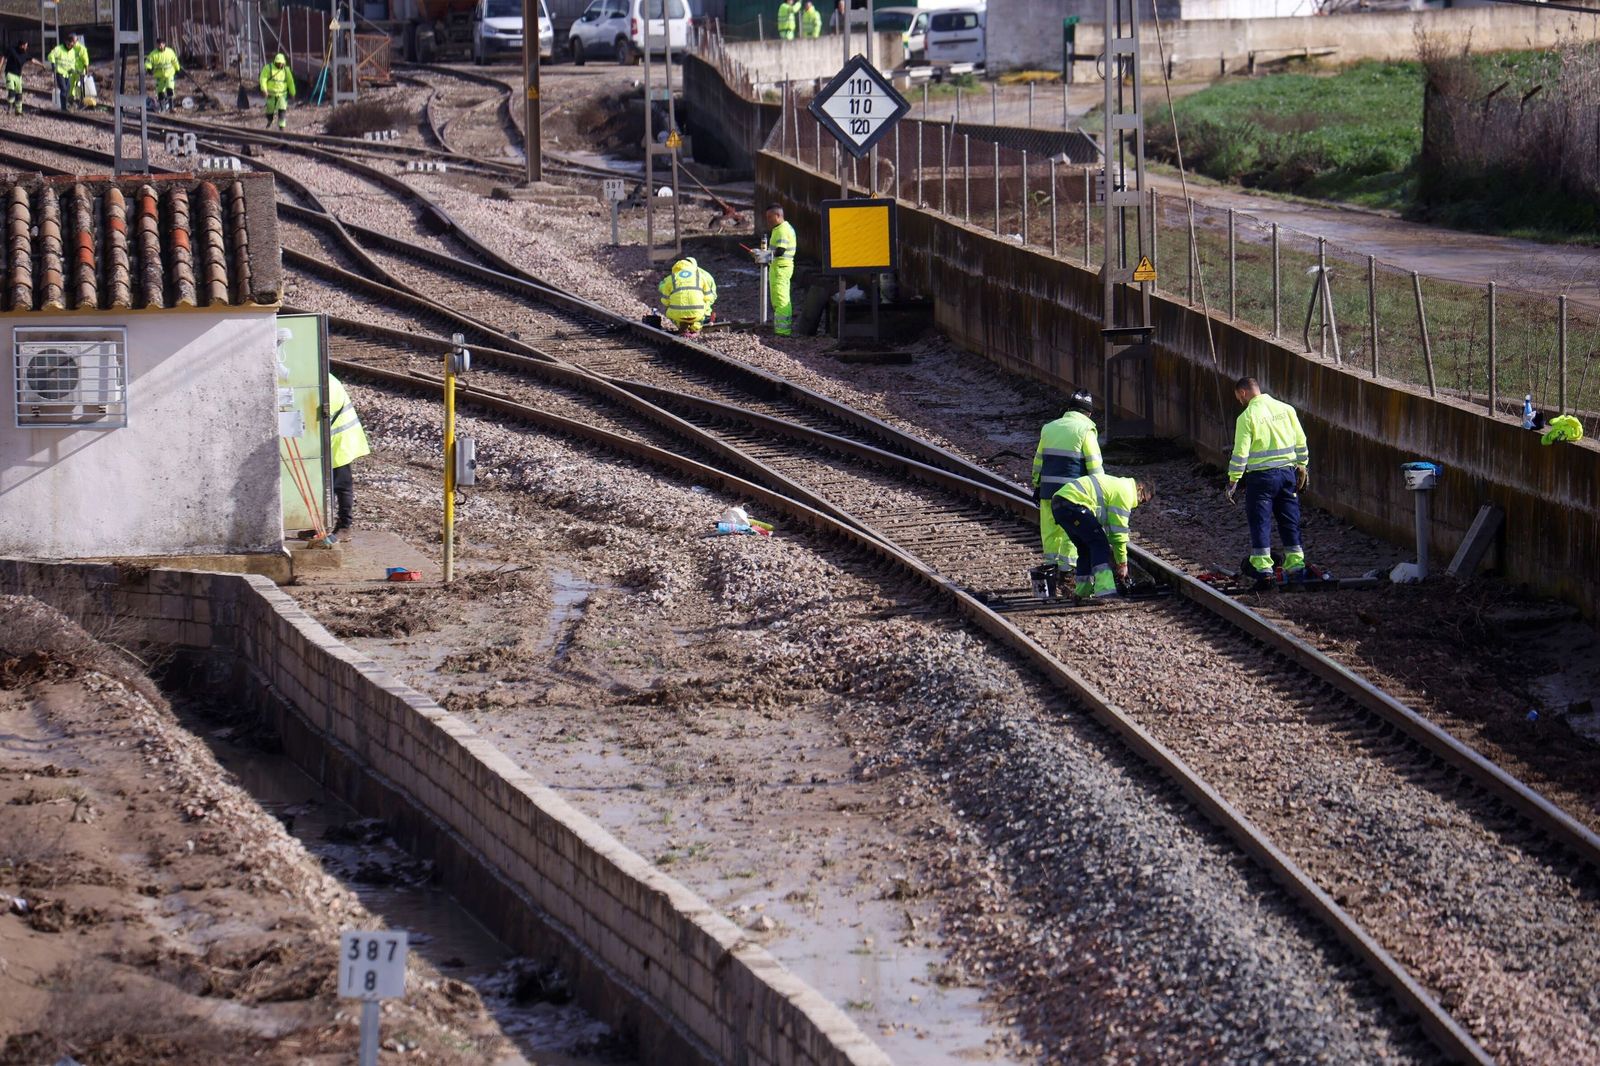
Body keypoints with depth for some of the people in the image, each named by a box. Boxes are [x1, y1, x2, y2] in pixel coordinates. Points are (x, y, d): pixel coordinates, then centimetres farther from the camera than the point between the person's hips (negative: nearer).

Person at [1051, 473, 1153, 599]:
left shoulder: (1118, 485, 28)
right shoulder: (1125, 493, -4)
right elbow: (1119, 531, -4)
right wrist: (1122, 563, 5)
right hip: (1072, 503, -10)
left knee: (1085, 548, 20)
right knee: (1099, 543, -10)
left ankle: (1083, 592, 24)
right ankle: (1105, 592, -18)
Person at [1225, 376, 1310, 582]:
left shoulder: (1247, 416, -11)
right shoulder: (1286, 409, 4)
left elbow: (1240, 453, -12)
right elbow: (1300, 442, 9)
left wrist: (1233, 481, -6)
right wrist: (1302, 468, 19)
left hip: (1261, 476, -5)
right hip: (1287, 472, 5)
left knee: (1260, 521, 4)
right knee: (1290, 521, 12)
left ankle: (1262, 567, 3)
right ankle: (1296, 564, 12)